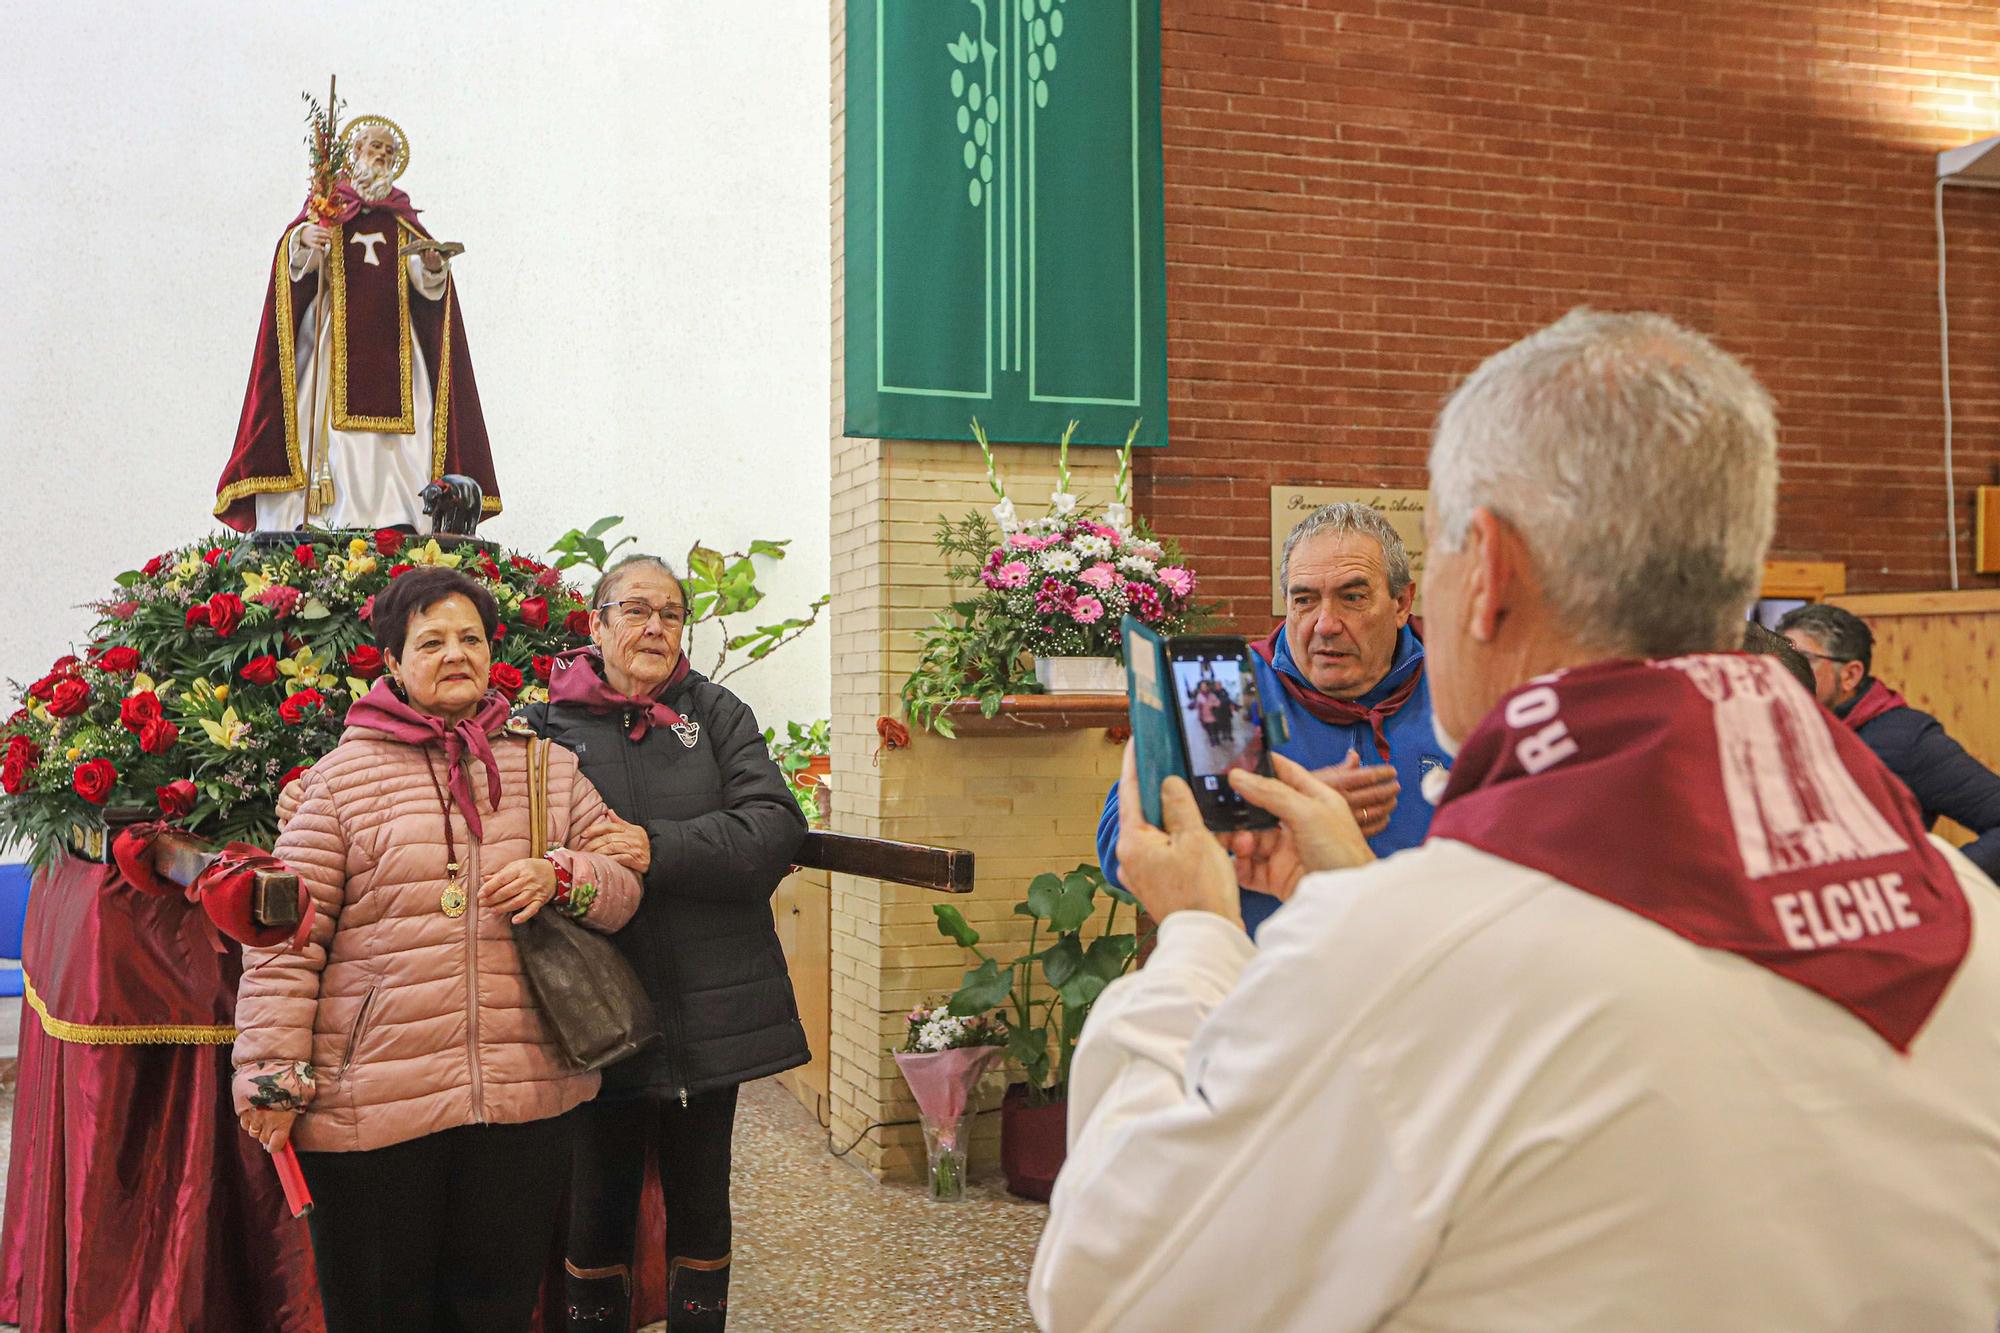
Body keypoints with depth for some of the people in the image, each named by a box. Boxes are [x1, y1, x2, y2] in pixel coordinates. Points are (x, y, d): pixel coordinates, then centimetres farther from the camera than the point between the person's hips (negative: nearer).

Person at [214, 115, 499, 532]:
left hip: (389, 341, 2)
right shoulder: (328, 205, 12)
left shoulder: (401, 219, 18)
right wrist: (302, 239, -27)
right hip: (335, 339, -2)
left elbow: (424, 284, 6)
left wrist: (433, 266, -17)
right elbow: (297, 260, -5)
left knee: (394, 446, -7)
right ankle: (321, 522, -14)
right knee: (331, 425, -13)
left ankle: (393, 524, -9)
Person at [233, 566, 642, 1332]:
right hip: (370, 1105, -2)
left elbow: (623, 888, 11)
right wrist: (273, 1071, -5)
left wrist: (559, 877, -9)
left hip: (524, 1098, 3)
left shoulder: (550, 770, 11)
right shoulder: (342, 778, 1)